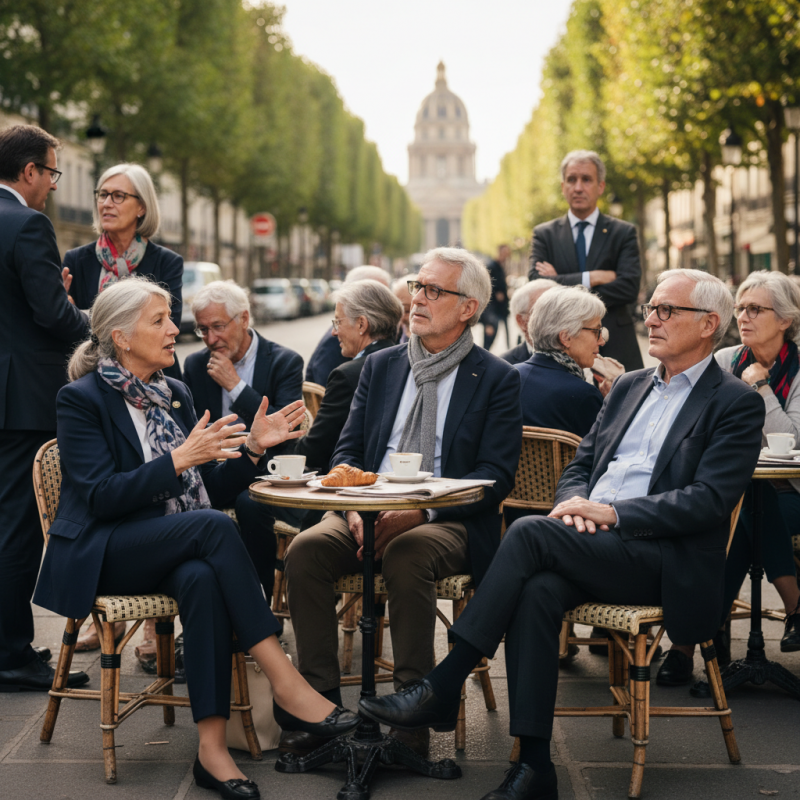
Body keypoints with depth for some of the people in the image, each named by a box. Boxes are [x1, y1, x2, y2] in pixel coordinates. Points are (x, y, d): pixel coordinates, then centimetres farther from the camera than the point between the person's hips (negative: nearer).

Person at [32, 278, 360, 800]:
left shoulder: (175, 394, 15)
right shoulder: (82, 399, -5)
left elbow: (213, 491, 15)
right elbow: (101, 496, -16)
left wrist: (253, 447, -2)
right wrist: (178, 460, -24)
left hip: (178, 551, 5)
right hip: (104, 556, -5)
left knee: (202, 578, -34)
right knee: (213, 526, -32)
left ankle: (213, 747, -38)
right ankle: (287, 687, -35)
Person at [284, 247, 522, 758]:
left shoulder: (497, 379, 3)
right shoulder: (381, 366, 17)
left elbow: (497, 476, -6)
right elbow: (347, 450, 14)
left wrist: (420, 511, -20)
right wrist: (355, 509, -9)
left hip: (449, 522, -4)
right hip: (369, 512, 4)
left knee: (407, 555, -36)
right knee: (305, 549, -24)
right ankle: (321, 702, -17)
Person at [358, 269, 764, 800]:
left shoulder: (737, 404, 1)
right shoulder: (629, 386, 23)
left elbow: (710, 500, -10)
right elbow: (580, 465, 21)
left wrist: (612, 513, -17)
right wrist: (575, 504, -4)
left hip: (665, 559, -5)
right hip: (591, 546, 5)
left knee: (531, 532, -28)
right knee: (538, 591, -30)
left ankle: (443, 687, -22)